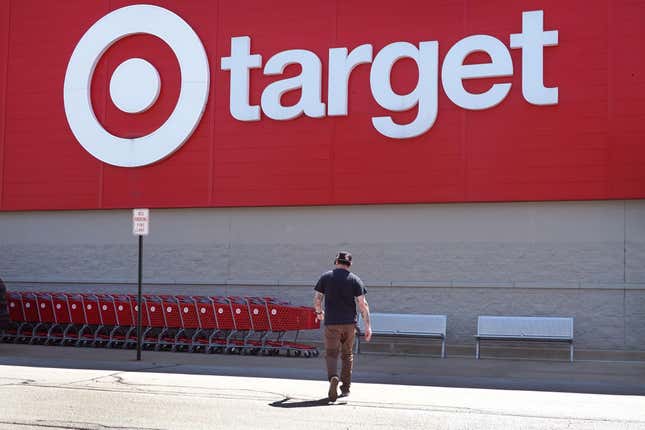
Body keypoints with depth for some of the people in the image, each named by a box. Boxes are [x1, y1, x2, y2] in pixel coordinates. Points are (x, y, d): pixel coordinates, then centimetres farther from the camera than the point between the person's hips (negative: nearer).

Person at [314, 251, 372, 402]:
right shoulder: (355, 280, 2)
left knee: (331, 354, 0)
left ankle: (333, 378, -28)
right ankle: (345, 388, 19)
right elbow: (363, 304, -4)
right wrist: (368, 326, -3)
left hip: (331, 323, -1)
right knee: (347, 355, 15)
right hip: (349, 323, 1)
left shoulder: (326, 277, 2)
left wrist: (319, 312, 22)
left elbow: (317, 299, 2)